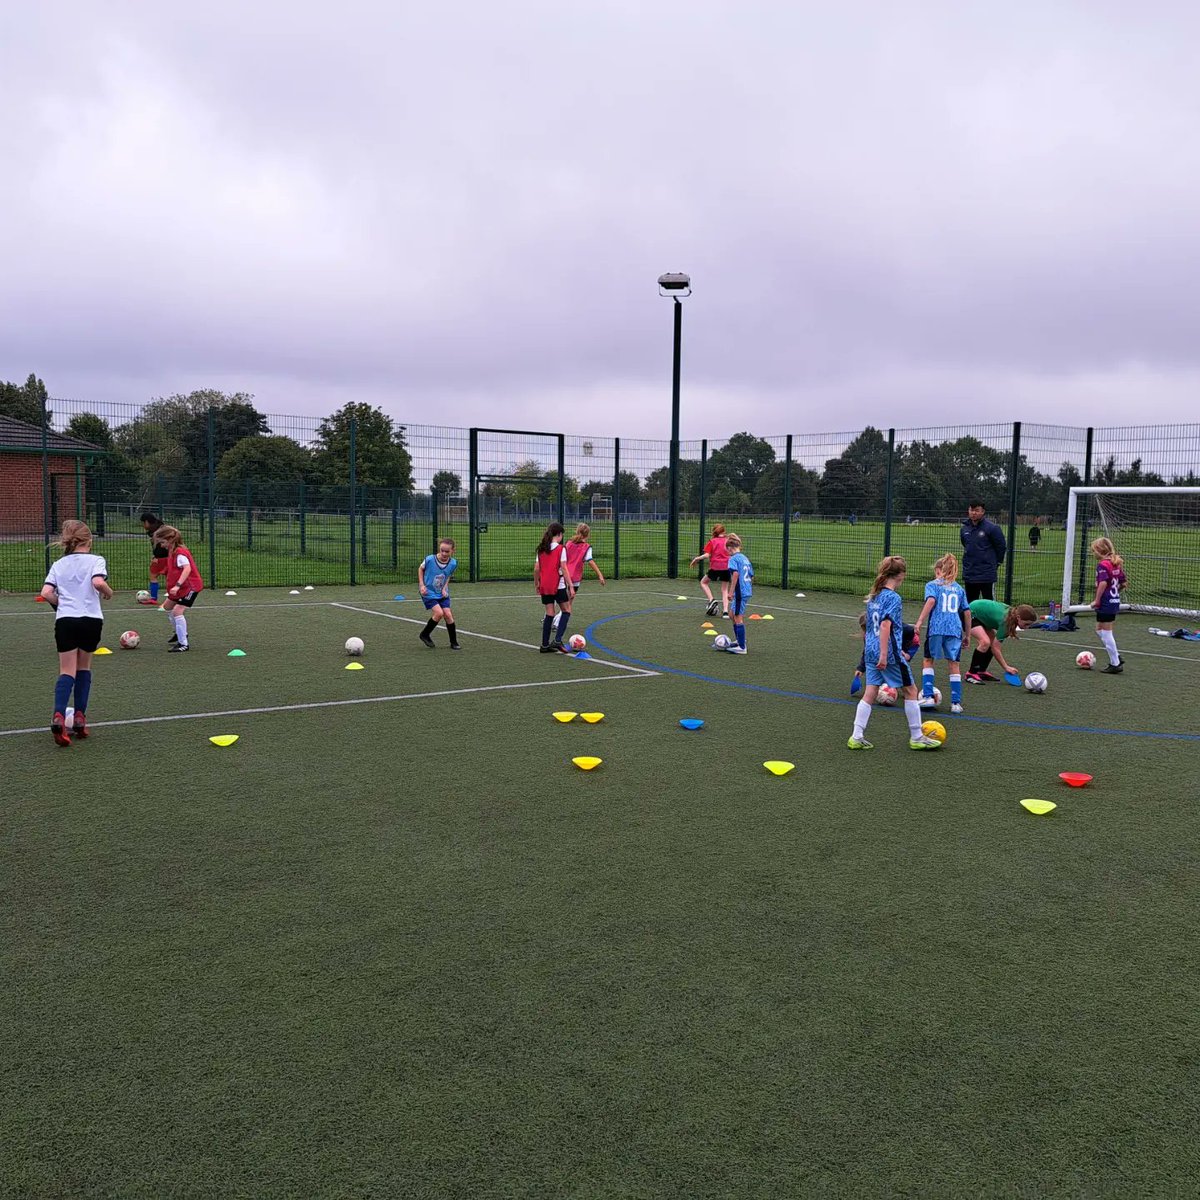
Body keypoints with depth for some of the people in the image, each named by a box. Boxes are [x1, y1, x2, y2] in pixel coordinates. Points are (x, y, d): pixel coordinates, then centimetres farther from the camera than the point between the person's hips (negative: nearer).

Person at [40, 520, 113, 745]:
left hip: (65, 620, 2)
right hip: (91, 619, -1)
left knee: (67, 672, 0)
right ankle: (80, 718, 14)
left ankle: (59, 716, -23)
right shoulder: (96, 560, 2)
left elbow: (46, 593, 1)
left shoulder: (58, 564, 12)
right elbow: (98, 582, -17)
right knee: (84, 668, 17)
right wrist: (108, 592, 3)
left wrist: (61, 604, 19)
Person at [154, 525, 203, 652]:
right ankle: (180, 632, 41)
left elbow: (187, 568, -36)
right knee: (167, 607, 25)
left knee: (177, 611, -20)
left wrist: (178, 585, -44)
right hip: (181, 587, 11)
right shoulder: (172, 552, 9)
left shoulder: (180, 553, -23)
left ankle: (184, 644, -17)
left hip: (190, 586, -11)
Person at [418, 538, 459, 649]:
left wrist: (445, 588, -5)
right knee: (439, 613, -18)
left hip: (443, 594, 3)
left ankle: (454, 642, 8)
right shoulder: (429, 559, -20)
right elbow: (420, 569, 1)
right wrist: (422, 585, -8)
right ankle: (425, 634, 5)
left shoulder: (453, 563, -12)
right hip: (429, 593, -3)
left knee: (448, 614, -7)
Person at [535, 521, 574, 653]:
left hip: (544, 586, 5)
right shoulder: (561, 549, -8)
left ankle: (545, 645, 11)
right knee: (566, 611, 7)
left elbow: (536, 569, 5)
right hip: (558, 585, -5)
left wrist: (536, 583, 19)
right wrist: (571, 587, -10)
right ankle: (557, 640, -7)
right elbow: (564, 569, -12)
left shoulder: (541, 549, 6)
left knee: (549, 613, 11)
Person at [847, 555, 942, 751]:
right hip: (889, 654, -8)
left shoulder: (873, 596, 11)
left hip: (871, 651, 8)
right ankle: (916, 738, 14)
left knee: (870, 693, 8)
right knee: (910, 691, 7)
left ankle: (857, 737, 4)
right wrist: (884, 655, -23)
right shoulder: (894, 598, -14)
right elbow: (885, 626, -23)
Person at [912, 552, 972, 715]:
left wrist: (920, 621, -16)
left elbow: (931, 600, -13)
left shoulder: (933, 584, 8)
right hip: (955, 629, 3)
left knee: (928, 661, 11)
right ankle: (956, 703, 5)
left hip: (936, 628, -3)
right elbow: (967, 612, 16)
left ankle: (928, 696, 1)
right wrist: (968, 634, 23)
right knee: (954, 665, 6)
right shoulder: (959, 588, 20)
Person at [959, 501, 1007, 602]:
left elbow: (1002, 546, -2)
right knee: (970, 604, 13)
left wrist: (995, 563, 5)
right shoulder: (964, 529, 7)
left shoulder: (992, 528, -9)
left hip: (987, 575, -6)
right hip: (969, 574, 6)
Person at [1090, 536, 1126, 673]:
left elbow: (1103, 583, -26)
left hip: (1105, 602, -9)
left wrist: (1097, 600, -20)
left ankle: (1115, 664, 4)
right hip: (1115, 601, 9)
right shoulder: (1117, 564, 11)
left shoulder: (1102, 565, -15)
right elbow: (1123, 583, 14)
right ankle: (1117, 657, 18)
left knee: (1106, 633, 0)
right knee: (1099, 630, 20)